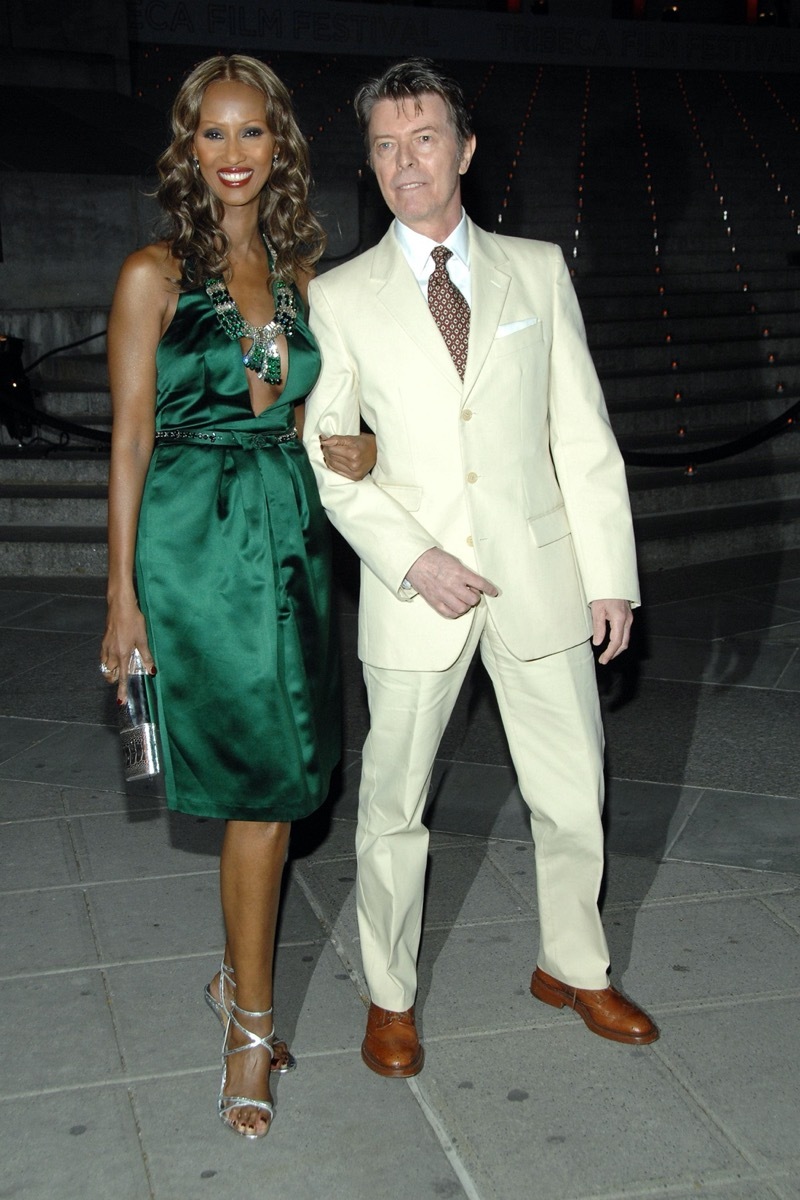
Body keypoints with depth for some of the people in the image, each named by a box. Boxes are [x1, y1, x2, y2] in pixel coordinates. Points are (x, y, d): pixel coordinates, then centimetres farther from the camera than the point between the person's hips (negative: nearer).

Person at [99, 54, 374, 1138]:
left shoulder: (298, 271, 10)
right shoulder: (156, 274, -5)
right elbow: (131, 438, -6)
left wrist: (349, 445, -7)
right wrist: (123, 594, -8)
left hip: (290, 533, 5)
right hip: (194, 541, -5)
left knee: (274, 781, 9)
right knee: (262, 785, -2)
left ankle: (240, 979, 30)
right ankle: (253, 1019, 15)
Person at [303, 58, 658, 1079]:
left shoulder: (538, 269, 6)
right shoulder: (340, 296, 2)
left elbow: (582, 430, 5)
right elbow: (325, 453, 0)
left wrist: (610, 573, 0)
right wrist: (413, 559, -12)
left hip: (540, 575, 2)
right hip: (412, 586, -1)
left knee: (574, 794, 12)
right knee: (393, 805, 9)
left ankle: (572, 969, 36)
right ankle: (390, 998, 30)